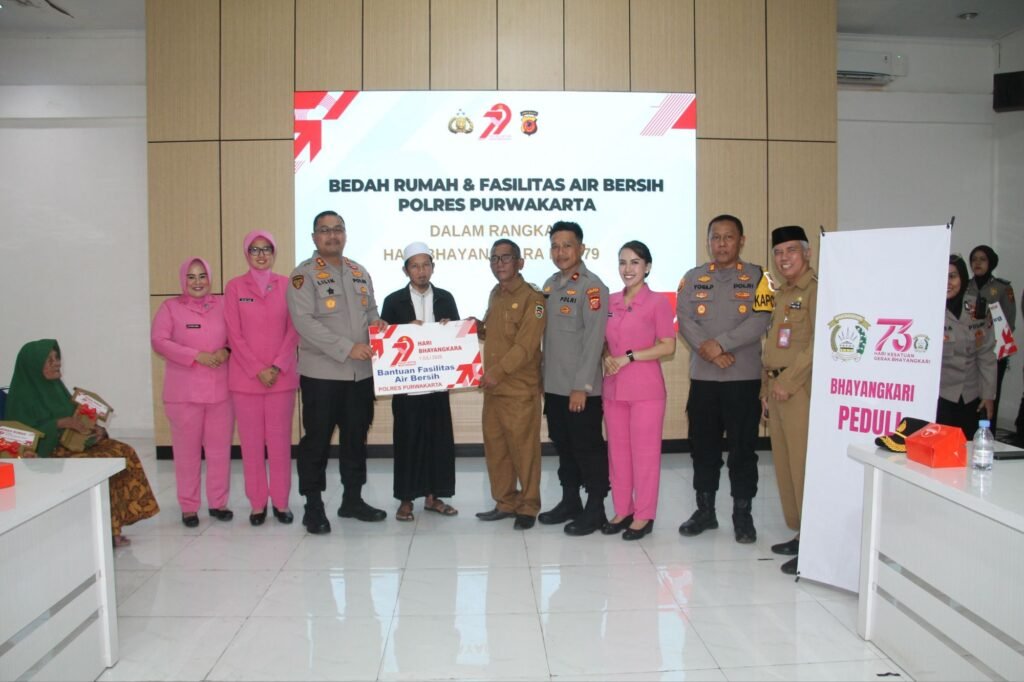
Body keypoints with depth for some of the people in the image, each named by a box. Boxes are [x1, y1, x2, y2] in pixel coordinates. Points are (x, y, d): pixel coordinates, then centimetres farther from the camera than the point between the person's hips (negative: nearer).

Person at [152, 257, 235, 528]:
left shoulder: (222, 304, 8)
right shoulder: (171, 307, 3)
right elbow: (159, 341, -7)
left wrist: (226, 351, -10)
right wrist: (197, 356, -16)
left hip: (221, 389, 2)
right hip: (183, 392, -2)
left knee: (220, 449, 6)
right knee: (187, 451, 4)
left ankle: (218, 502, 19)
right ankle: (189, 507, 16)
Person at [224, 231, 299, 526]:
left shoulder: (286, 285, 4)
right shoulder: (235, 287, 3)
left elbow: (293, 330, 1)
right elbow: (234, 334, -1)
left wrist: (277, 366, -9)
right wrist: (258, 370, -9)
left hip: (282, 376, 0)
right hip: (245, 377, 0)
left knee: (280, 441, 4)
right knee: (251, 443, 4)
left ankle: (281, 502, 15)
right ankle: (257, 503, 15)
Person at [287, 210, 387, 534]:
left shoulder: (360, 272, 14)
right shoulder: (304, 274, -6)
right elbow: (303, 321, -16)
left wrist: (377, 323, -5)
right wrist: (347, 348, -22)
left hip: (361, 372, 6)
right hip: (322, 372, -6)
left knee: (356, 437, 13)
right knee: (317, 440, 1)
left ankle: (352, 499, 26)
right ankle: (313, 506, 13)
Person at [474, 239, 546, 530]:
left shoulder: (531, 298, -10)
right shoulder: (495, 295, 15)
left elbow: (525, 345, -18)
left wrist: (498, 372, -22)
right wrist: (478, 329, 5)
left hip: (520, 389, -8)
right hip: (492, 387, 8)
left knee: (524, 449, 1)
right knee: (495, 447, 13)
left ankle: (528, 507, 15)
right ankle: (505, 502, 26)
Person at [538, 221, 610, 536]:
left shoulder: (592, 286, -11)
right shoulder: (550, 284, 12)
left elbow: (594, 340, -16)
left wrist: (581, 386, -19)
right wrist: (544, 377, 12)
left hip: (581, 388, -7)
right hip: (553, 385, 7)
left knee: (588, 448, 2)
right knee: (564, 446, 16)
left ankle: (595, 509, 14)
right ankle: (570, 502, 29)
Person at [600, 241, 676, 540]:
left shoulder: (658, 302, -6)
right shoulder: (610, 302, 10)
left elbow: (668, 346, -8)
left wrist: (629, 357, -15)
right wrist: (607, 357, -5)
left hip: (645, 389, -5)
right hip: (613, 388, 5)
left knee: (645, 453, 2)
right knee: (618, 451, 11)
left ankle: (644, 516, 14)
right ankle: (623, 510, 24)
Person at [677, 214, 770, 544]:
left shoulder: (757, 277, 2)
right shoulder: (693, 278, 9)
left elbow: (759, 322, -11)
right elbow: (684, 321, -2)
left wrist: (720, 343, -18)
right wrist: (708, 351, -16)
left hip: (745, 377, -2)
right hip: (702, 377, 3)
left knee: (743, 448, 3)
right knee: (703, 446, 9)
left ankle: (742, 514, 16)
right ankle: (705, 510, 23)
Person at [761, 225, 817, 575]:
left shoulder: (816, 290, -9)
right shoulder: (781, 294, 19)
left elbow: (817, 345, -18)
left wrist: (787, 383, -16)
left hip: (801, 389, -9)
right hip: (776, 389, 9)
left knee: (803, 465, -7)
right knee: (783, 465, 12)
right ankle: (800, 534, 22)